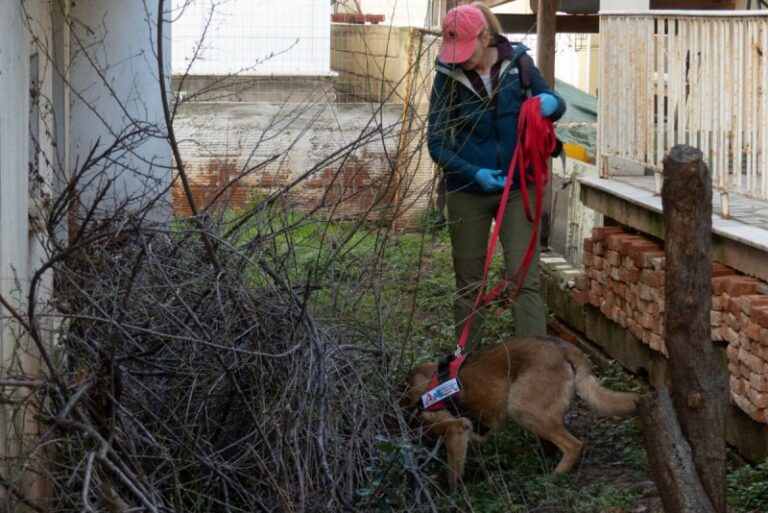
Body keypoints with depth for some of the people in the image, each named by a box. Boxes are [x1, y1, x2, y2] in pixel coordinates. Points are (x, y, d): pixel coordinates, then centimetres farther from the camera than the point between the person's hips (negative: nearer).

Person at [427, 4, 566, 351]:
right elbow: (437, 143, -6)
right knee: (468, 284, 10)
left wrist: (551, 103, -16)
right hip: (467, 192, 0)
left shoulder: (517, 64, -5)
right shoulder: (448, 77, -8)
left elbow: (555, 107, 9)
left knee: (524, 280, -8)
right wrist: (474, 173, -21)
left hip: (517, 189, 0)